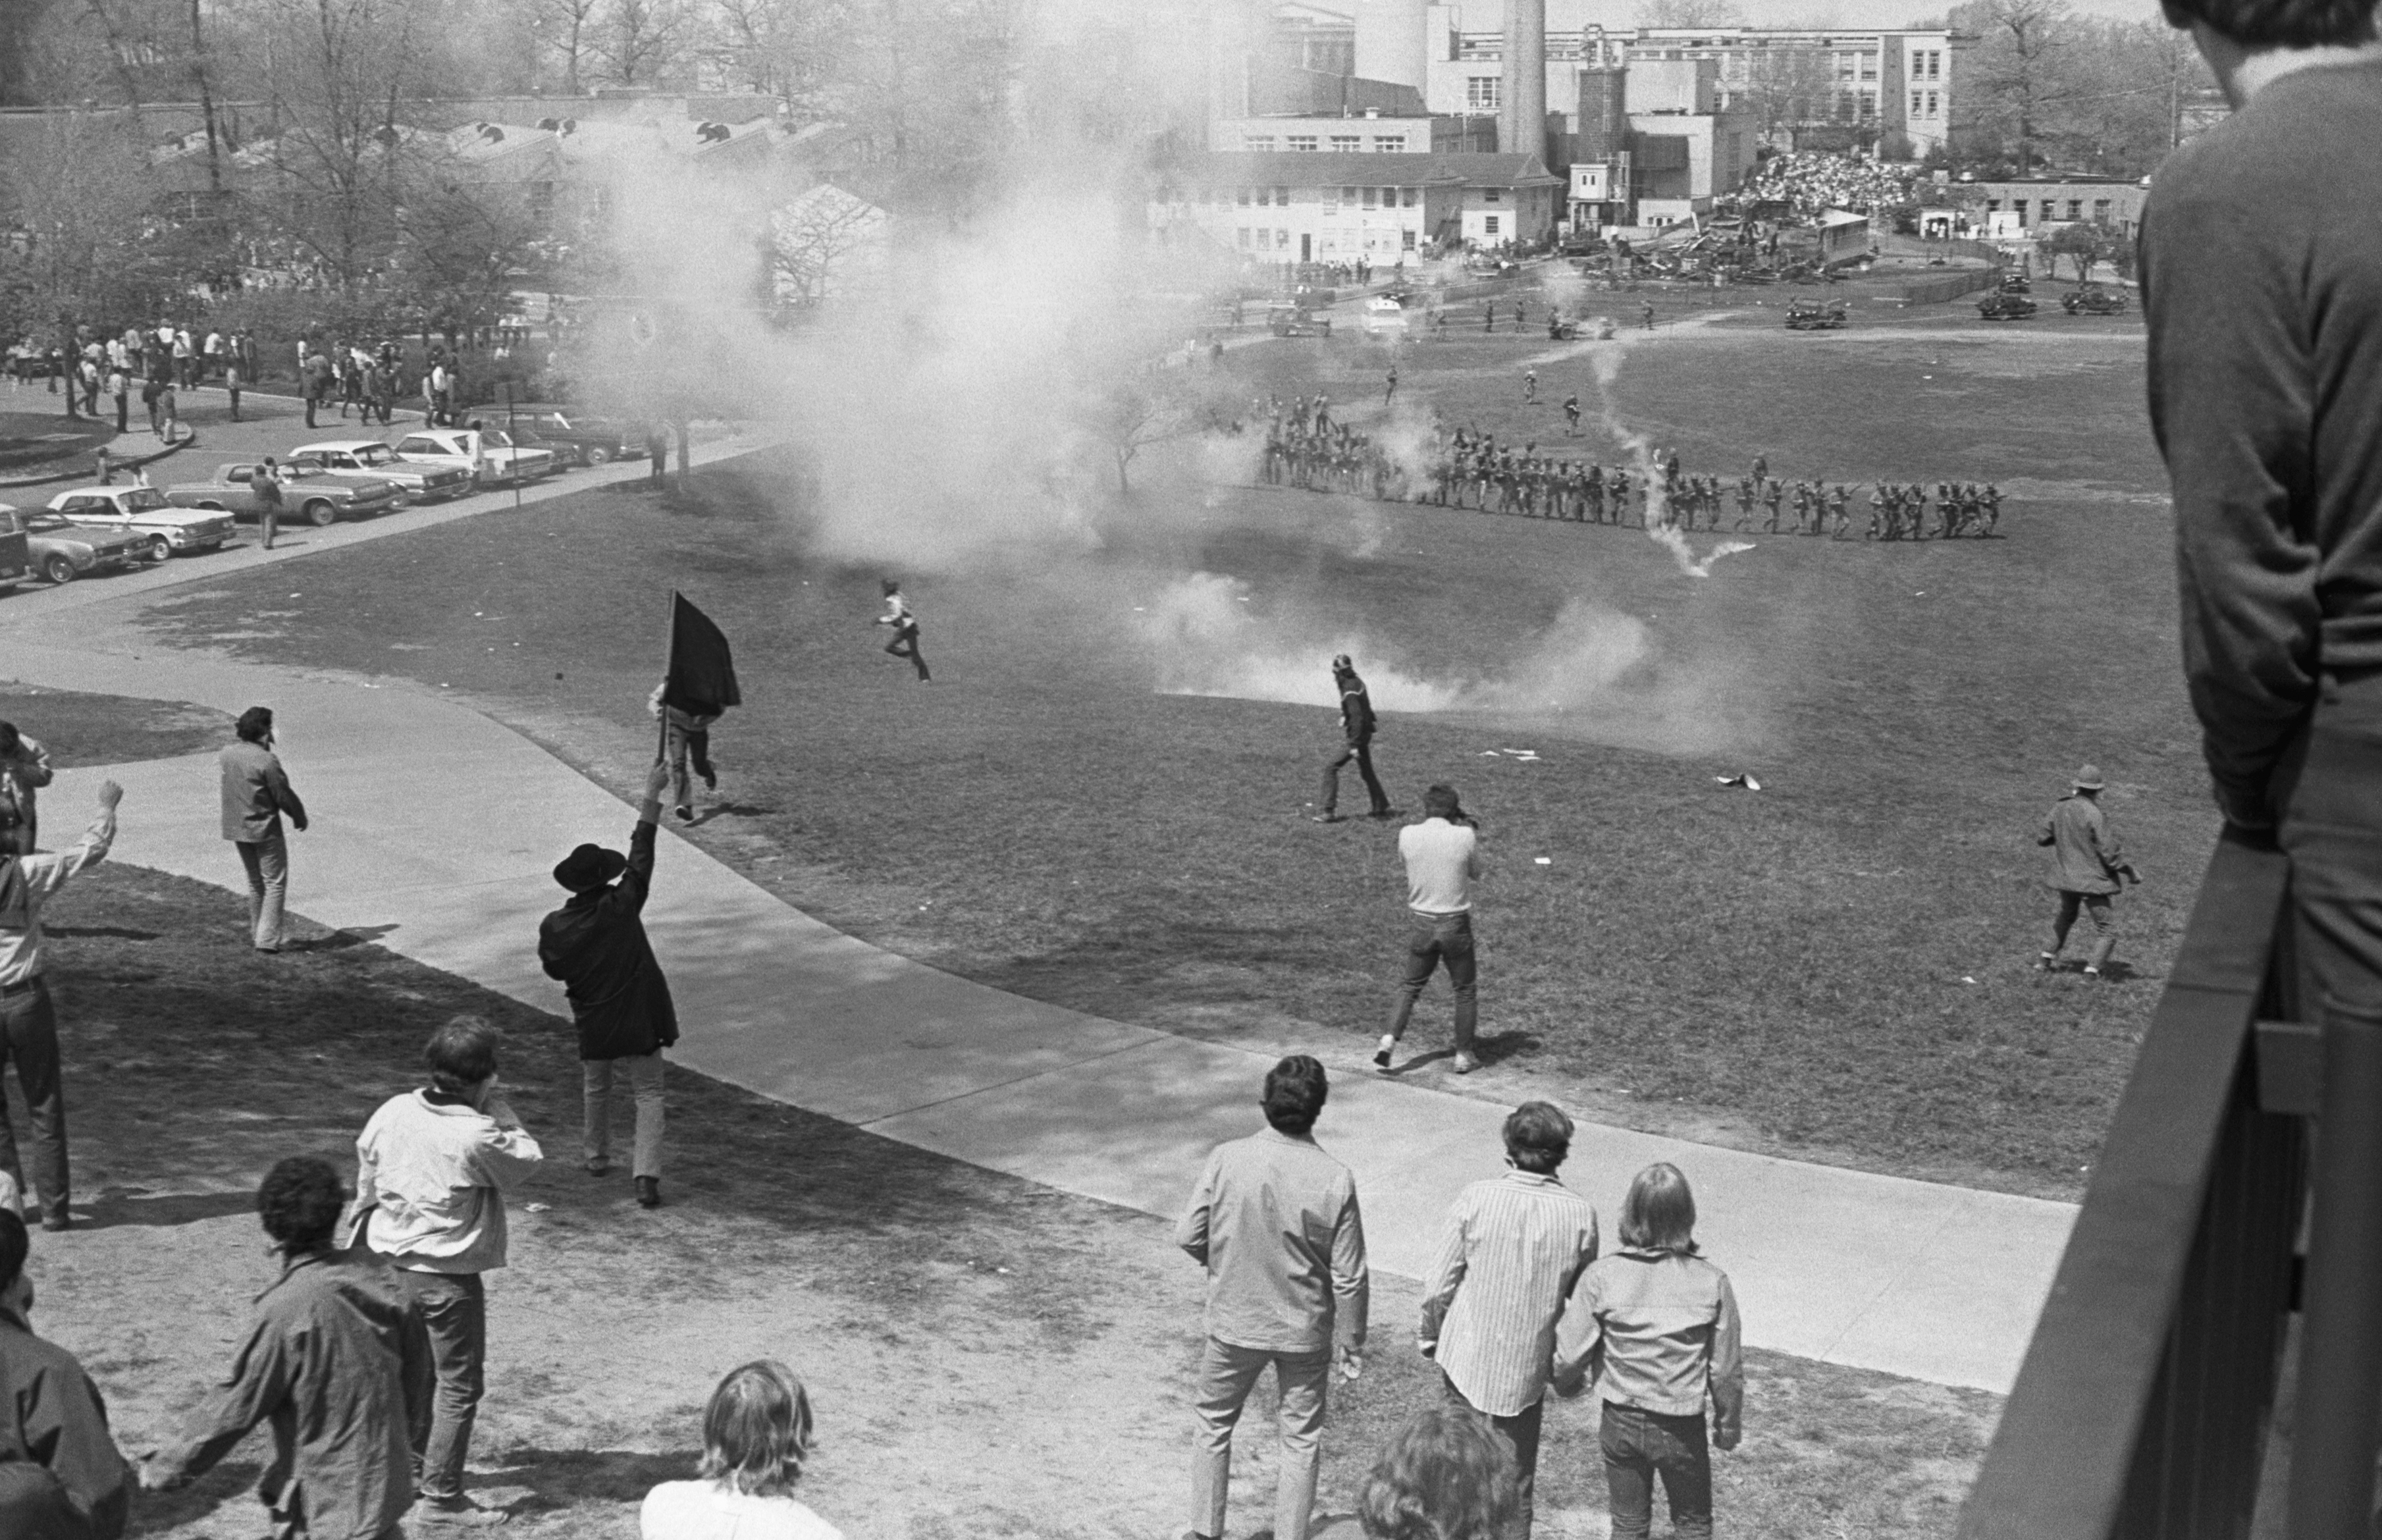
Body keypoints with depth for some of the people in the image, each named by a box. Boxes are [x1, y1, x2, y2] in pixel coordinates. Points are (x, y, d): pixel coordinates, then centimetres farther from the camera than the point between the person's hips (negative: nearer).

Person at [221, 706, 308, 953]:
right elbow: (284, 796, -15)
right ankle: (267, 939, -2)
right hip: (265, 829, -7)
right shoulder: (267, 760, -20)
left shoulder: (227, 754, -1)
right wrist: (300, 817, 1)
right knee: (275, 883, 2)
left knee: (255, 882, 21)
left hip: (236, 828, 7)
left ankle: (256, 935, 26)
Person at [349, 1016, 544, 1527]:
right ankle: (441, 1496, 10)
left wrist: (366, 1208, 29)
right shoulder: (478, 1135, -26)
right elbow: (528, 1161, -10)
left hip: (393, 1266, 7)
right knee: (460, 1385, 6)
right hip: (449, 1279, -7)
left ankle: (413, 1467, 41)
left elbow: (366, 1161, 11)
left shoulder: (393, 1111, -6)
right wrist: (498, 1107, -9)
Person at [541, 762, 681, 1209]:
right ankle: (646, 1174, -9)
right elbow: (642, 855, -10)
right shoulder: (621, 906, -16)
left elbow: (554, 971, 6)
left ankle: (597, 1158, 41)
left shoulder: (554, 927, -11)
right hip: (638, 1025, -2)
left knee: (595, 1089, 26)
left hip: (592, 1028, 2)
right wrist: (651, 798, -3)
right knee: (648, 1094, 5)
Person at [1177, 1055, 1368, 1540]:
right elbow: (1349, 1277, -13)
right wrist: (1352, 1341, 2)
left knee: (1215, 1424, 22)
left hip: (1234, 1322, 1)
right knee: (1301, 1439, 17)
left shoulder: (1227, 1160, -19)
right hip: (1305, 1330, -1)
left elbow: (1188, 1236, -10)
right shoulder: (1334, 1180, -20)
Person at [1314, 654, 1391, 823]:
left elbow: (1357, 718, -29)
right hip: (1364, 733, 10)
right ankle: (1382, 807, 29)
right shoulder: (1358, 682, 4)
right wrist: (1372, 719, 37)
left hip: (1355, 735, -10)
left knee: (1330, 768, -9)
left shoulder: (1350, 692, -25)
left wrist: (1354, 745, -30)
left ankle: (1330, 812, -11)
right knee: (1366, 771, 21)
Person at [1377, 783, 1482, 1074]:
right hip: (1456, 924, -2)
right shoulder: (1465, 836, -12)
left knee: (1411, 985, 17)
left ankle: (1389, 1040, 0)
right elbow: (1475, 874, 4)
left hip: (1422, 923, 2)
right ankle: (1464, 1056, 17)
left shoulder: (1408, 835, -7)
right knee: (1465, 990, 14)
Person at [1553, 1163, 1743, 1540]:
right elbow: (1727, 1370, -8)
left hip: (1622, 1422, 1)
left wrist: (1568, 1384, 12)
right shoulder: (1712, 1283, -16)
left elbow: (1568, 1356, -11)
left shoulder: (1602, 1276, -15)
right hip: (1683, 1428, -1)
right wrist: (1728, 1425, 10)